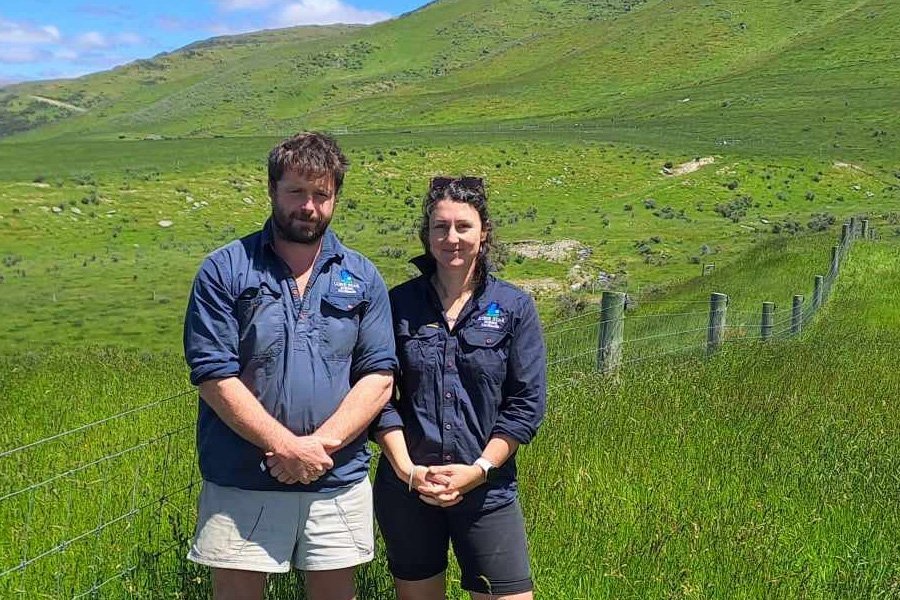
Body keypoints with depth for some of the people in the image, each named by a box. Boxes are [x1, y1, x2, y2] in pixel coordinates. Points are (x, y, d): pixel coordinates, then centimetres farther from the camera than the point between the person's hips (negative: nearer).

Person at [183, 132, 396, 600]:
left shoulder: (362, 278, 6)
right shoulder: (225, 270, -2)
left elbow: (379, 377, 1)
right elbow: (214, 376, -8)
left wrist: (321, 444, -13)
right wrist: (287, 446, -15)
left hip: (339, 482, 3)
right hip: (240, 483, -2)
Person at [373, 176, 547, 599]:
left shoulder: (514, 307, 0)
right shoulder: (399, 304, 1)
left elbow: (528, 403, -2)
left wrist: (478, 470, -10)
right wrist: (407, 469, -10)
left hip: (488, 489, -1)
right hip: (406, 489, 1)